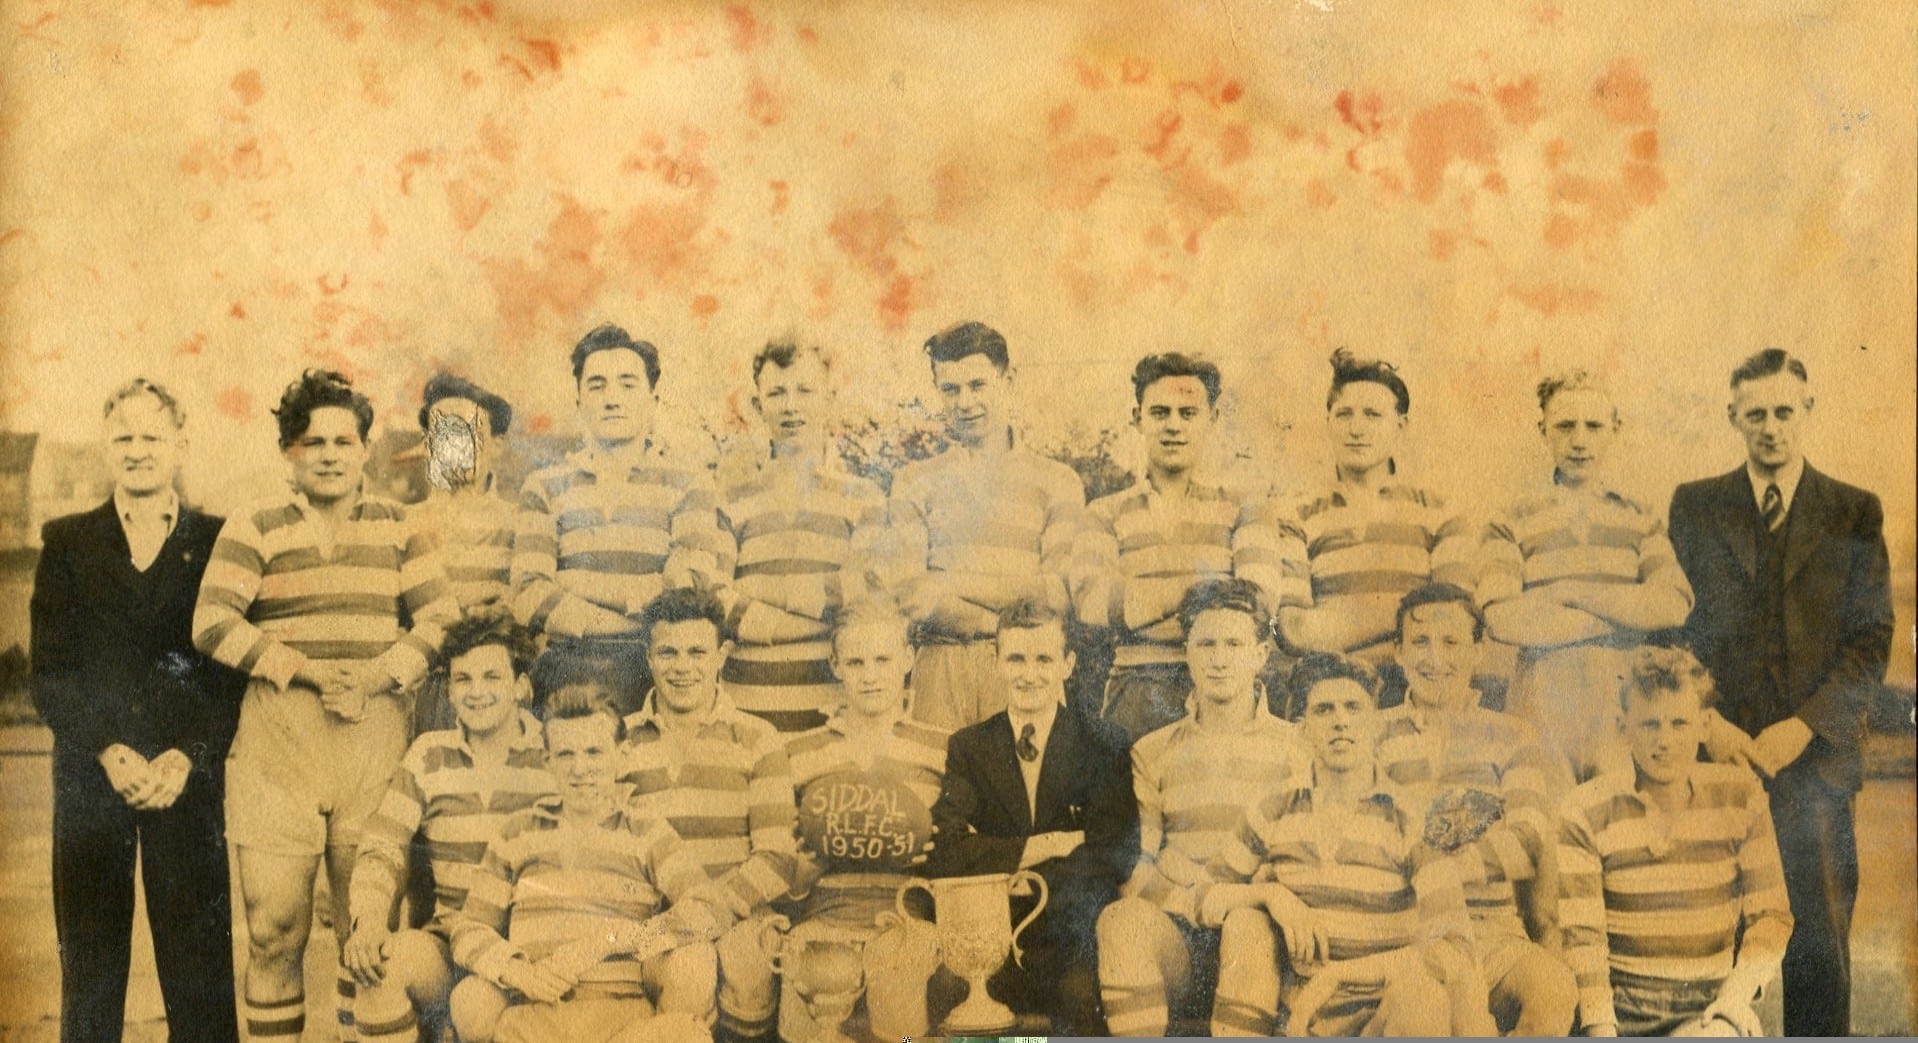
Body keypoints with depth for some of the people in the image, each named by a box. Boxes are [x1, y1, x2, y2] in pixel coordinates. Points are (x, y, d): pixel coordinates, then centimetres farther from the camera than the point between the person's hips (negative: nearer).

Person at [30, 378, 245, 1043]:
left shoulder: (217, 542, 6)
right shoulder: (66, 542, 10)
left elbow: (233, 667, 1)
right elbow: (49, 672, 3)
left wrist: (186, 757, -12)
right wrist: (110, 753, -10)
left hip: (189, 778, -1)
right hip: (89, 778, 1)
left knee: (200, 964, 1)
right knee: (90, 968, 7)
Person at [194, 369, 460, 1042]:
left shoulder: (398, 529, 12)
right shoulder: (254, 529, 5)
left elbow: (441, 616, 5)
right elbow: (212, 624, -3)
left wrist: (377, 678, -10)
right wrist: (307, 671, -11)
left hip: (377, 738, 2)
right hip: (278, 740, -1)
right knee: (275, 925, -2)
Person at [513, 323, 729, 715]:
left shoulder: (689, 484, 11)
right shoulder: (545, 488, 15)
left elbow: (696, 587, -3)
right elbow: (528, 594, 2)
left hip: (659, 672, -1)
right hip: (568, 667, 1)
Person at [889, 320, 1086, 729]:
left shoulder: (1057, 482, 8)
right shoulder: (914, 483, 11)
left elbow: (1058, 594, -1)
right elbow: (910, 597, 1)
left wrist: (954, 583, -4)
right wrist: (1007, 622, -9)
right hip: (940, 669, 1)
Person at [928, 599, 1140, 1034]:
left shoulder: (1105, 743, 8)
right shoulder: (968, 746, 11)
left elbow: (1118, 856, -5)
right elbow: (943, 854, -4)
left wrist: (998, 859, -9)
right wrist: (1053, 844, -10)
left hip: (1076, 938, -1)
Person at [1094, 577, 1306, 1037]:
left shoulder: (1295, 750, 14)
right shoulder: (1151, 753, 17)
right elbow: (1136, 858, 7)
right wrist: (1204, 896, -12)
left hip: (1257, 944, -1)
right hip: (1177, 936, 1)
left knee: (1250, 927, -36)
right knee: (1122, 919, -32)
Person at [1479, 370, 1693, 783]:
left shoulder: (1641, 521, 11)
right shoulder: (1512, 523, 4)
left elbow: (1674, 608, -5)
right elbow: (1502, 620, -11)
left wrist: (1568, 591, -8)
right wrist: (1625, 618, -5)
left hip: (1625, 713, 2)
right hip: (1541, 713, -2)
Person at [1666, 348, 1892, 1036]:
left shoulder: (1855, 513, 8)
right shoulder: (1693, 507, 10)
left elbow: (1872, 639, 3)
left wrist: (1803, 726, -9)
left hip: (1815, 755, 0)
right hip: (1719, 755, 0)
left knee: (1819, 946, 1)